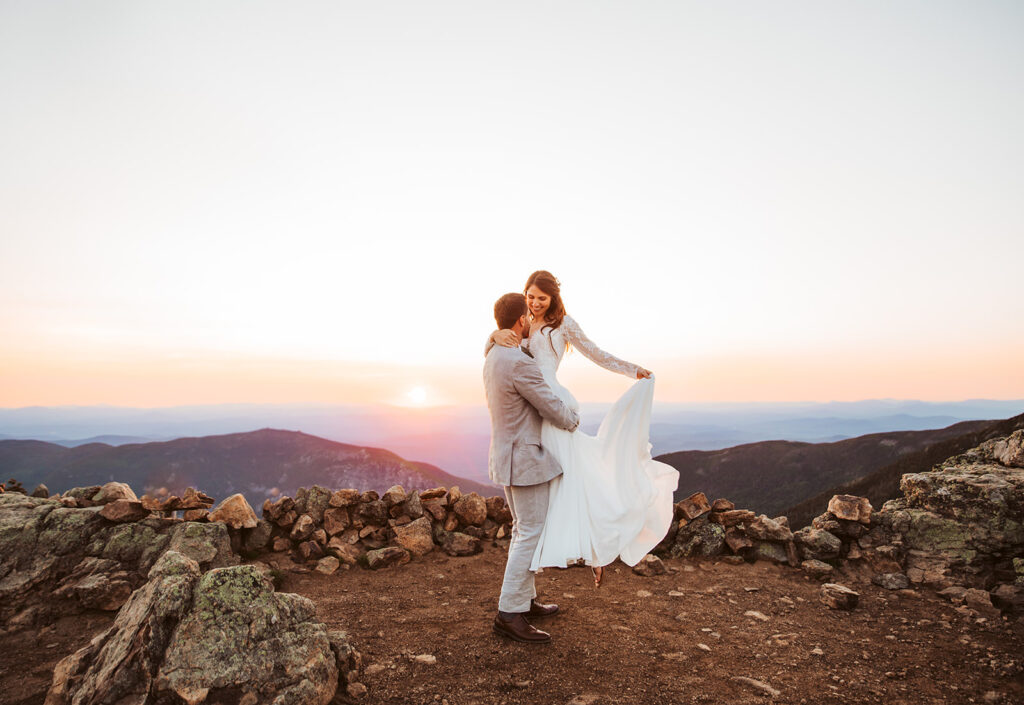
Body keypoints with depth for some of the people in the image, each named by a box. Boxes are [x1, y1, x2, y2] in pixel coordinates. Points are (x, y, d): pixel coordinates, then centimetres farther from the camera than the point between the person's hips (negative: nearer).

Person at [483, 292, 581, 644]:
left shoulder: (493, 358, 9)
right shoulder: (520, 363, -24)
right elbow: (552, 408, -17)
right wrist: (573, 421, 4)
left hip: (508, 455, 10)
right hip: (524, 459, -10)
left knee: (524, 531, 19)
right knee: (531, 535, -2)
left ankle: (525, 599, 30)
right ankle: (509, 613, 4)